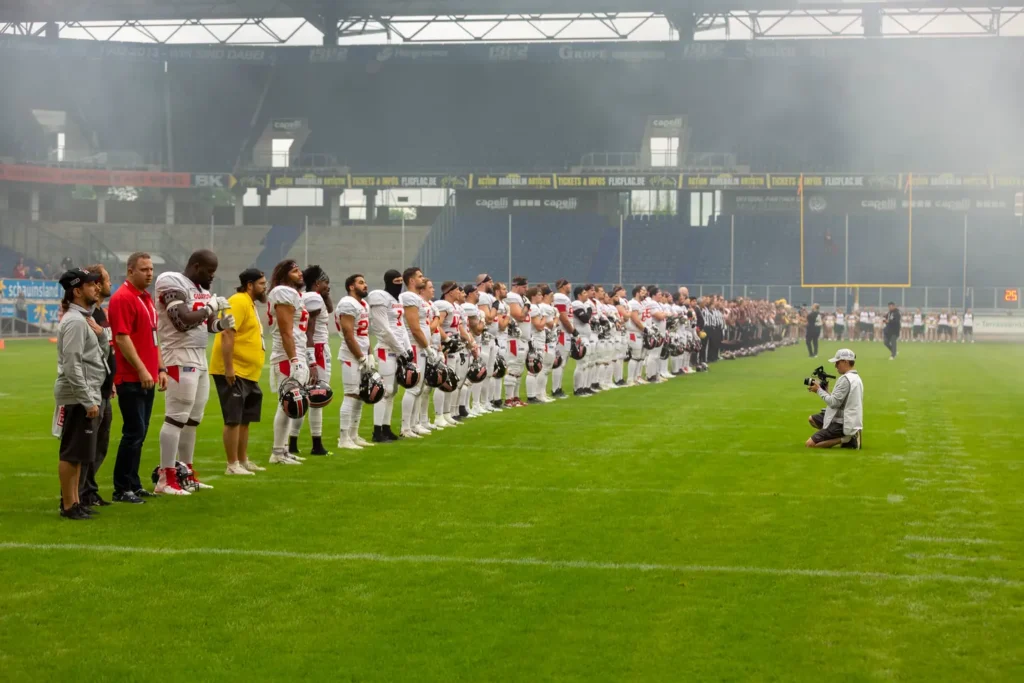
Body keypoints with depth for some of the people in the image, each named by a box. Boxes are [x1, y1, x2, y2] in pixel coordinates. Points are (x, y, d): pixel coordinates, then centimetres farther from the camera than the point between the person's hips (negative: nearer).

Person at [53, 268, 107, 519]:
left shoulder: (81, 318, 16)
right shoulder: (75, 321, -15)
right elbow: (72, 365, -21)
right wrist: (88, 401, -22)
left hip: (83, 397, 10)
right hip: (77, 398, -10)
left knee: (78, 453, 15)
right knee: (72, 454, -5)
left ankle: (74, 501, 22)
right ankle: (68, 506, -1)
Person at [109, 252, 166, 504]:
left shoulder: (147, 298, 16)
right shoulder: (122, 298, -12)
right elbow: (122, 338, -18)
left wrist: (161, 369, 17)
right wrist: (142, 371, -21)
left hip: (147, 378, 9)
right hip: (131, 379, -9)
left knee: (140, 433, 12)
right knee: (134, 432, -8)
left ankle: (133, 484, 18)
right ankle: (121, 489, -1)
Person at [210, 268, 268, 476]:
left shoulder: (249, 304, 17)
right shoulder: (238, 302, -14)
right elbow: (226, 335, -22)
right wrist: (228, 368, -25)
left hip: (247, 373, 10)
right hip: (233, 372, -10)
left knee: (245, 419, 15)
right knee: (233, 419, -7)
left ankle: (243, 461, 23)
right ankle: (232, 465, -3)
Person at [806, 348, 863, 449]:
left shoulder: (845, 379, -18)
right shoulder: (856, 378, 14)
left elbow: (834, 403, -20)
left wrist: (819, 390, -8)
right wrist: (824, 391, 8)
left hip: (841, 423, -10)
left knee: (809, 444, -12)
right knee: (812, 419, 26)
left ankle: (846, 439, -11)